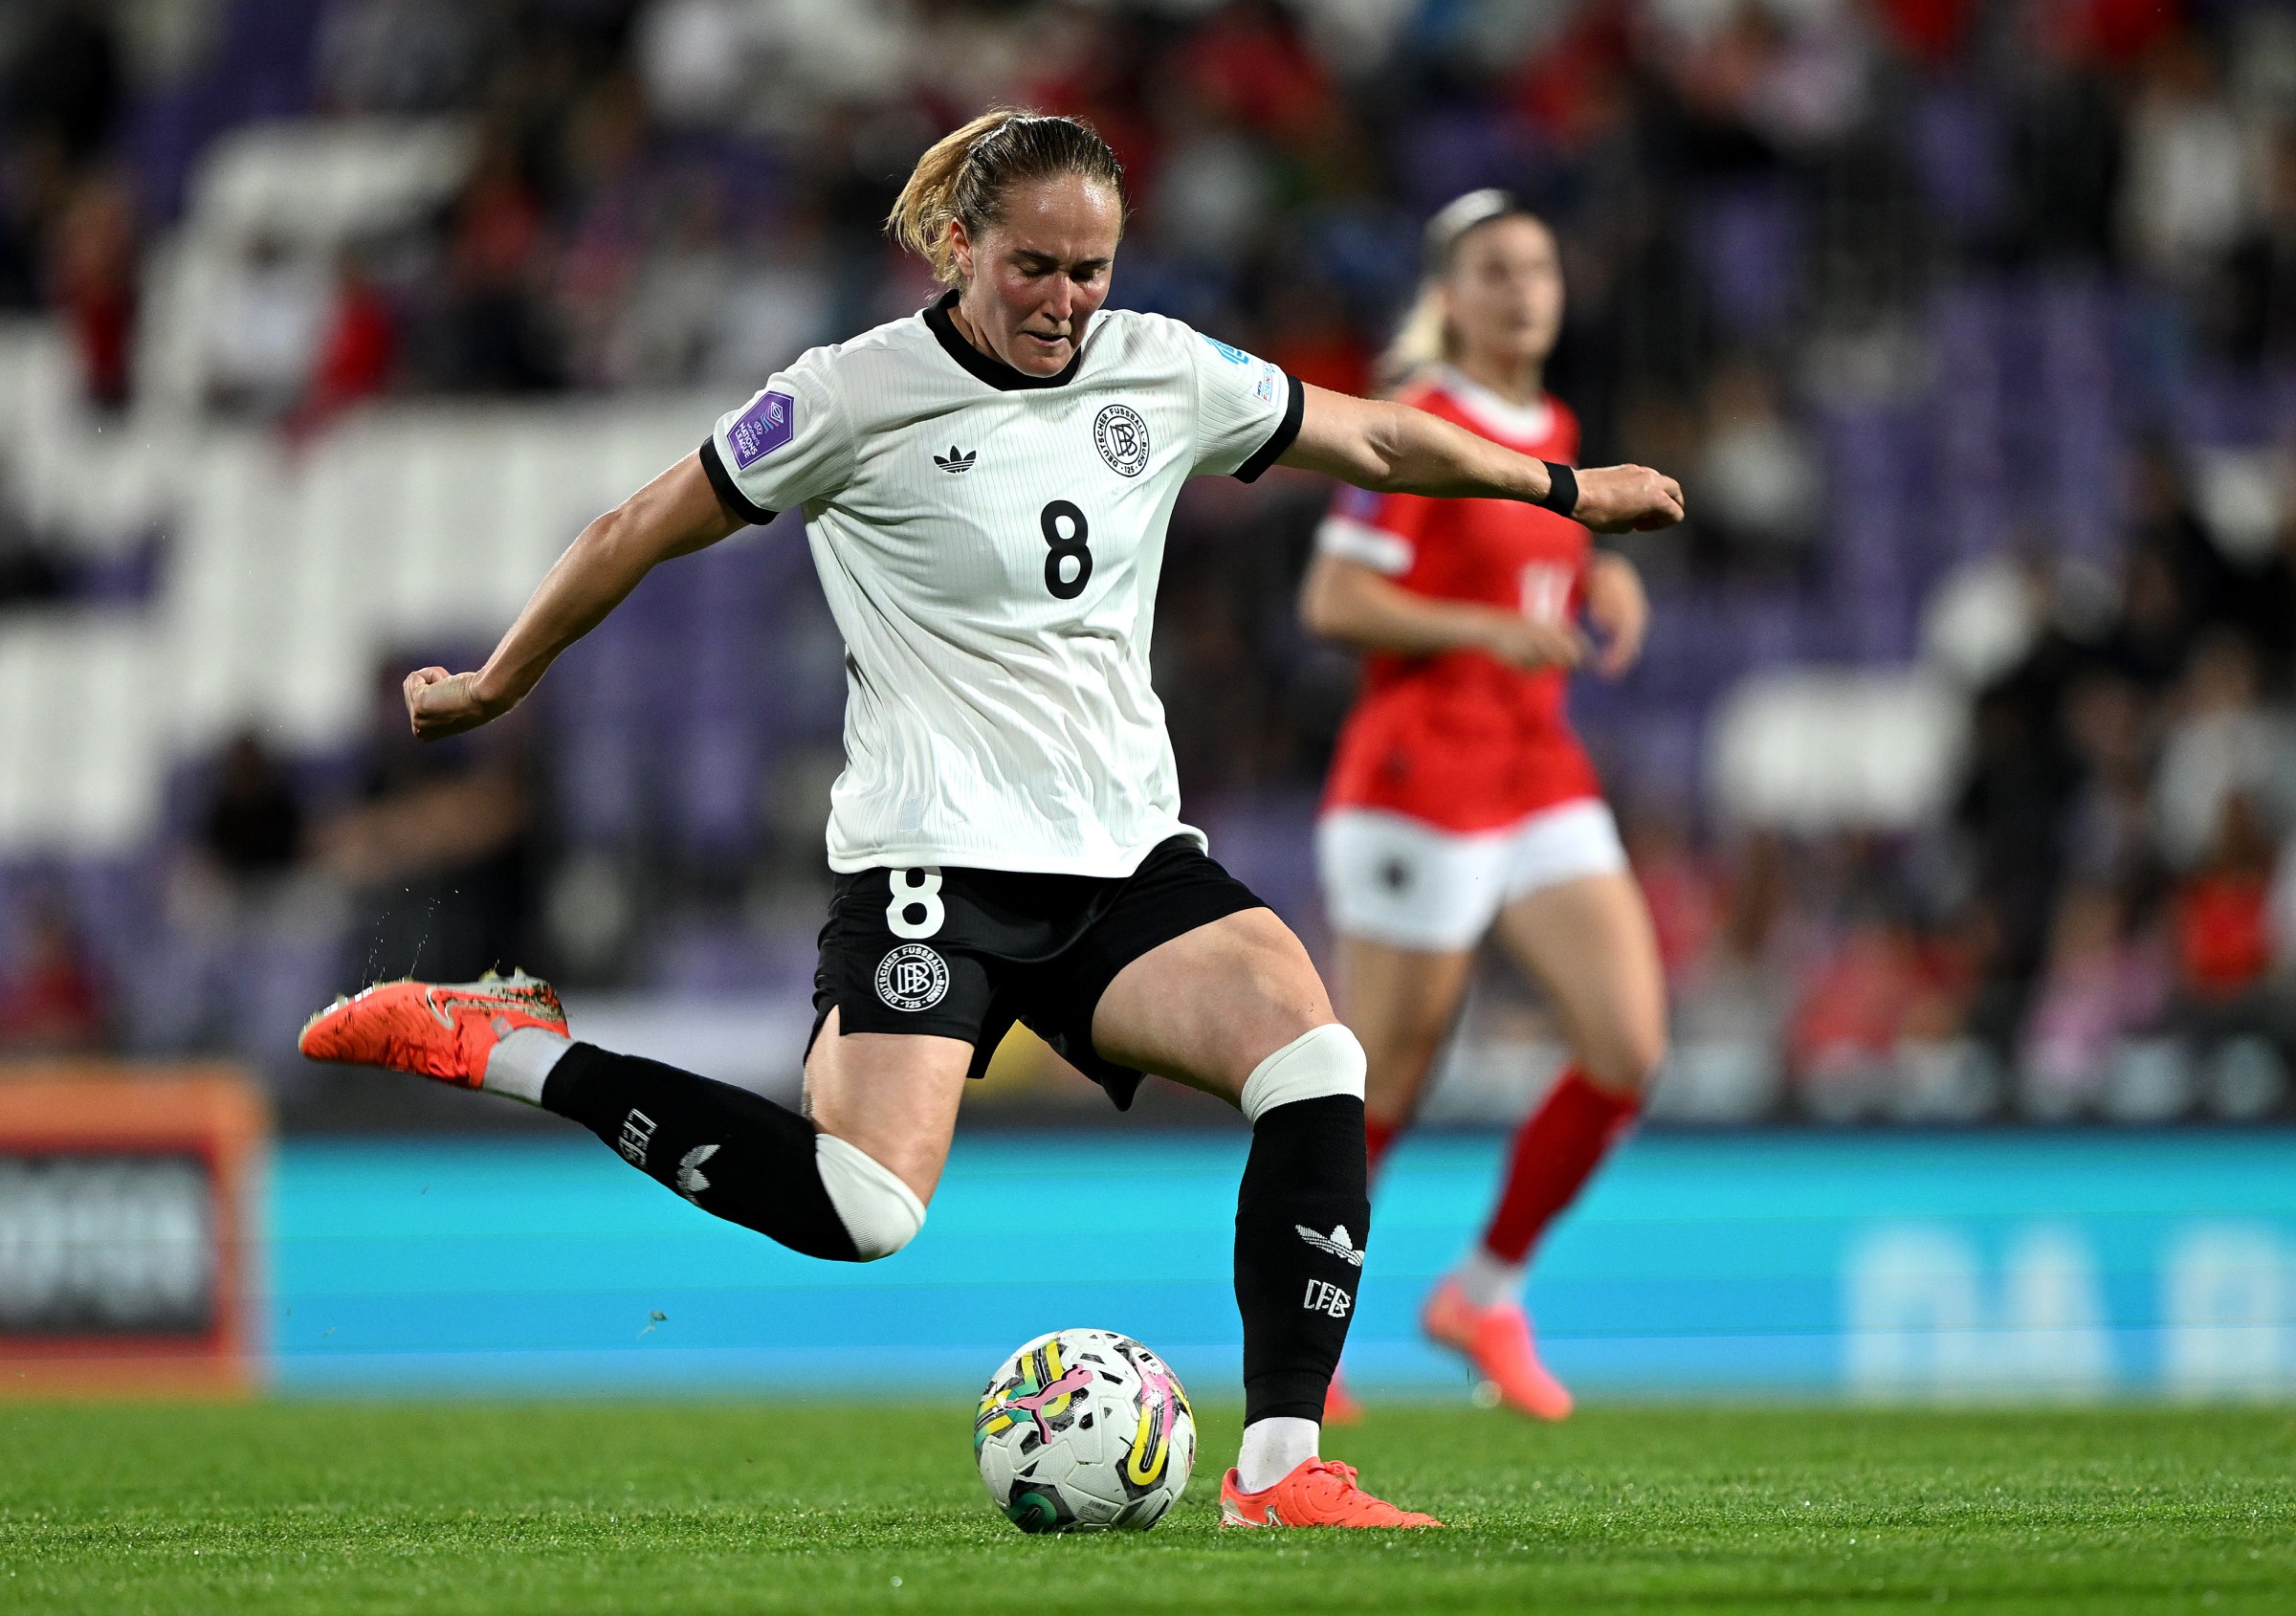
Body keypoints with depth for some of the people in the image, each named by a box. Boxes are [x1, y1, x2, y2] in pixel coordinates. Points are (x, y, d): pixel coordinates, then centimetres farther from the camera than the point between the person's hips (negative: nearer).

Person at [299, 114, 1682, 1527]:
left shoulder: (1163, 373, 8)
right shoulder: (864, 394, -7)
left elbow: (1375, 440, 22)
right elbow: (640, 535, 3)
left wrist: (1568, 488, 30)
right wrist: (496, 688, 11)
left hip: (1129, 853, 6)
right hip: (937, 862, -5)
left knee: (1314, 1056, -21)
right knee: (862, 1210, -24)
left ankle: (1280, 1471, -18)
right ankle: (510, 1053, -5)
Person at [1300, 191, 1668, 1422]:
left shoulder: (1554, 431, 13)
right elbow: (1331, 601, -14)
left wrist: (1601, 579, 6)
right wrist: (1489, 630, -23)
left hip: (1543, 777, 7)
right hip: (1420, 778, -7)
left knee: (1629, 1050, -5)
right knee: (1382, 1089, -2)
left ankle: (1486, 1292, 11)